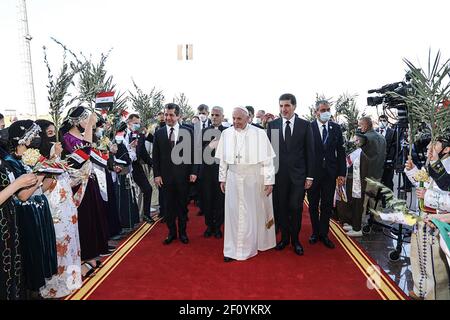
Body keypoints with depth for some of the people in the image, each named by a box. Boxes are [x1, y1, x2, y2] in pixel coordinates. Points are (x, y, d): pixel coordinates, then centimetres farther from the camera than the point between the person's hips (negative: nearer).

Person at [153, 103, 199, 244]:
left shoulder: (188, 132, -1)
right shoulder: (159, 133, 3)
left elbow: (193, 153, 0)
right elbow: (156, 157, 3)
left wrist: (194, 172, -6)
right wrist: (156, 174, -3)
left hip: (183, 175, -1)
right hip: (166, 176, 1)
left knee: (182, 205, 11)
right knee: (169, 206, 10)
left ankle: (182, 232, 27)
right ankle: (171, 232, 26)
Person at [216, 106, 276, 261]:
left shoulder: (259, 134, -9)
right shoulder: (226, 134, 0)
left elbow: (267, 159, -7)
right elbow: (223, 159, 8)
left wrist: (269, 181, -9)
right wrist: (222, 178, 9)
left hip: (255, 179, -2)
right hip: (234, 179, 3)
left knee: (255, 212, 9)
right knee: (233, 212, 6)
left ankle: (255, 243, 27)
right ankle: (233, 249, 19)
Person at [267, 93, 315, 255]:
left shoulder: (305, 125, 0)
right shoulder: (272, 125, 3)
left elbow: (310, 152, 1)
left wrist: (310, 176, -2)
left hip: (298, 174, -1)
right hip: (279, 174, 1)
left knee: (296, 208, 4)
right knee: (281, 207, 9)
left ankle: (295, 239, 23)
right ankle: (284, 237, 27)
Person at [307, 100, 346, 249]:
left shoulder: (336, 128, 3)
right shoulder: (309, 127, -8)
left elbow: (340, 151, 3)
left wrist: (342, 173, 0)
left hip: (330, 172, 2)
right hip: (313, 171, -2)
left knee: (327, 205, 10)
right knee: (313, 205, 12)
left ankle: (324, 234, 23)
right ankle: (315, 232, 28)